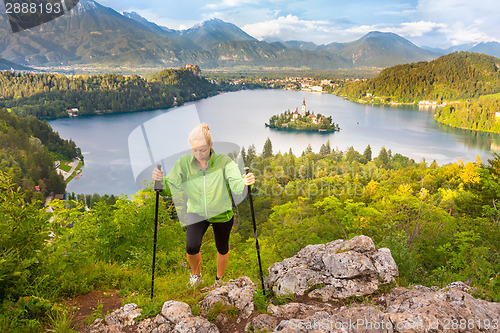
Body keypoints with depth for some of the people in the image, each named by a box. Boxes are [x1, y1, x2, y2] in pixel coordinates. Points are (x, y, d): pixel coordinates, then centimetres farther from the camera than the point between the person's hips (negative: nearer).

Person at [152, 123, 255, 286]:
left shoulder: (224, 161, -22)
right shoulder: (184, 163, -14)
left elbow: (237, 185, -31)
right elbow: (171, 186, -15)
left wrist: (245, 183, -52)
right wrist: (161, 180, -36)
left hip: (222, 213, 0)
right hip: (197, 212, 1)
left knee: (222, 249, 16)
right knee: (191, 247, -17)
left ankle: (219, 279, 49)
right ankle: (196, 273, 20)